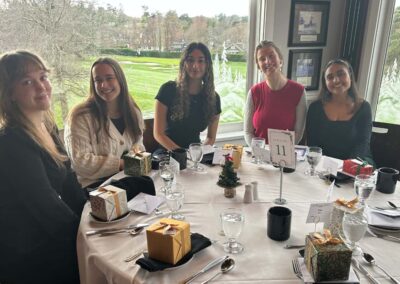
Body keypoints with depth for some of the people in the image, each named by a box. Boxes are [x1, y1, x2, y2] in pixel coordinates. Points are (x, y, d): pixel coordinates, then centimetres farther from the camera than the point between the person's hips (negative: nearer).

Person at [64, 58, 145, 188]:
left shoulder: (133, 111, 6)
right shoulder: (80, 116, -12)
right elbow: (80, 161, -16)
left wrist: (137, 151, -7)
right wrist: (120, 163, -17)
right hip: (94, 185, -6)